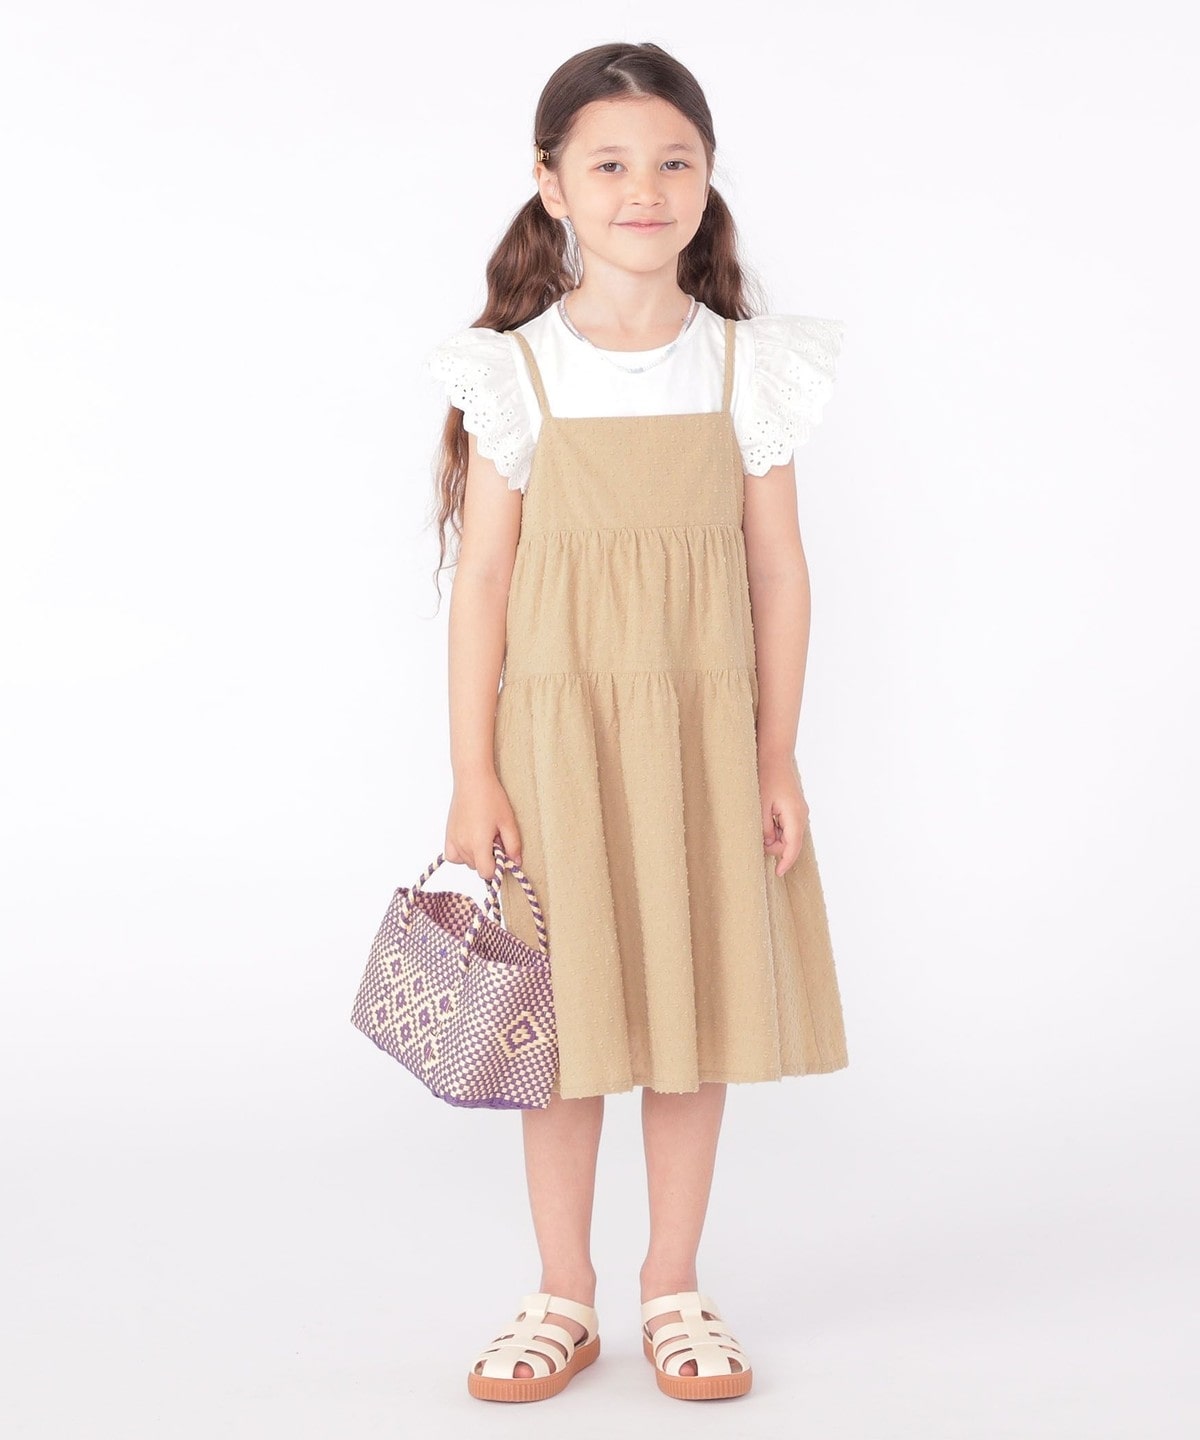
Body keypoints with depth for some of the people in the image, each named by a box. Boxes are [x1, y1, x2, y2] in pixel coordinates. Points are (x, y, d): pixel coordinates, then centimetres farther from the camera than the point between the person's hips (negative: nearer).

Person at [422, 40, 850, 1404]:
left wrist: (778, 759, 0)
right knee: (564, 1028, 7)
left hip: (706, 739, 1)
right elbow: (482, 578, -2)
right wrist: (474, 775, -6)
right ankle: (563, 1297, 24)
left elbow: (778, 572, 3)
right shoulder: (514, 373, -3)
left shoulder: (749, 367, 1)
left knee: (696, 1013, 9)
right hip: (558, 734, -1)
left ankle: (675, 1289, 26)